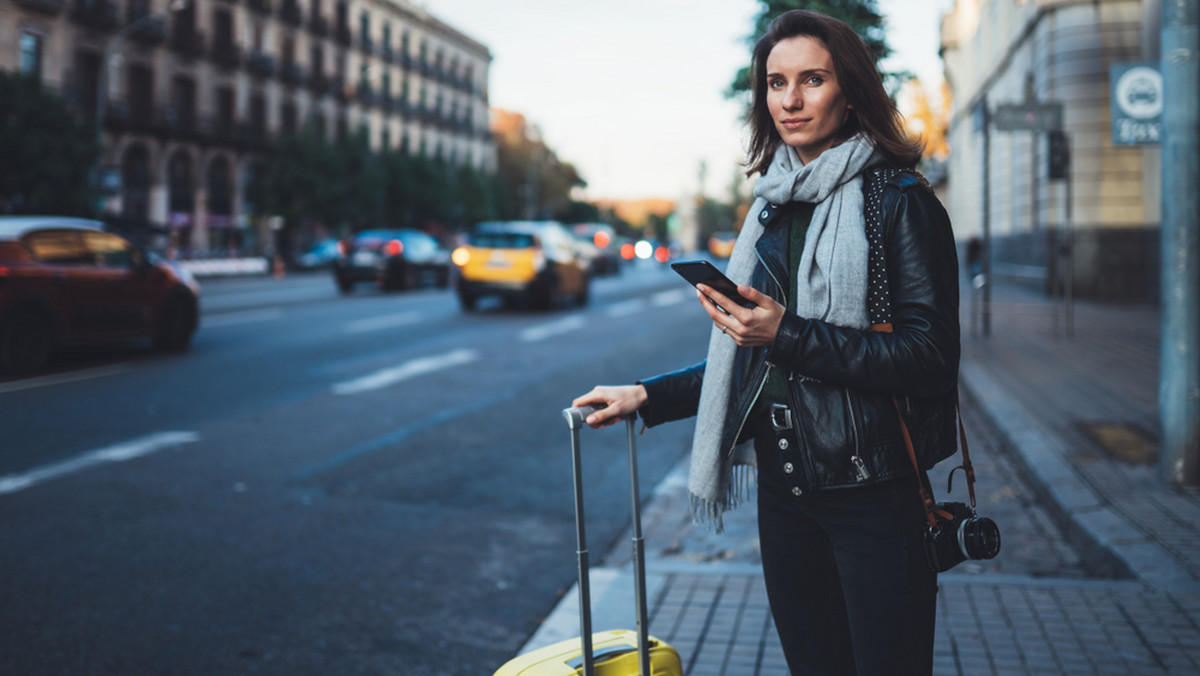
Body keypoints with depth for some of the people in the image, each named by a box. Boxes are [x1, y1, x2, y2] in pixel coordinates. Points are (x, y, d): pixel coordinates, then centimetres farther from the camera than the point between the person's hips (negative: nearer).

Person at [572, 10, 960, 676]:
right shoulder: (774, 206, 11)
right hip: (784, 487, 6)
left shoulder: (899, 200, -8)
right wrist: (646, 396, 14)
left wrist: (790, 335, -23)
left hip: (872, 491, -6)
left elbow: (930, 358, -16)